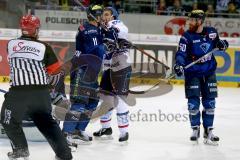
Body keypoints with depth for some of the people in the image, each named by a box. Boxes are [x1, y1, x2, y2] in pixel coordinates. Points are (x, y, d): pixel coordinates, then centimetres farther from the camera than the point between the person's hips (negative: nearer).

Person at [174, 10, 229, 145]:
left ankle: (208, 130, 16)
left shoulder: (212, 32, -2)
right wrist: (179, 64, -38)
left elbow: (217, 43, 17)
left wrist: (222, 44, -5)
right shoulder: (187, 36, -12)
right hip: (192, 72, -2)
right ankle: (195, 129, 13)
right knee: (193, 103, -5)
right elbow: (181, 53, -21)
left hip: (209, 72, 3)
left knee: (209, 103, 5)